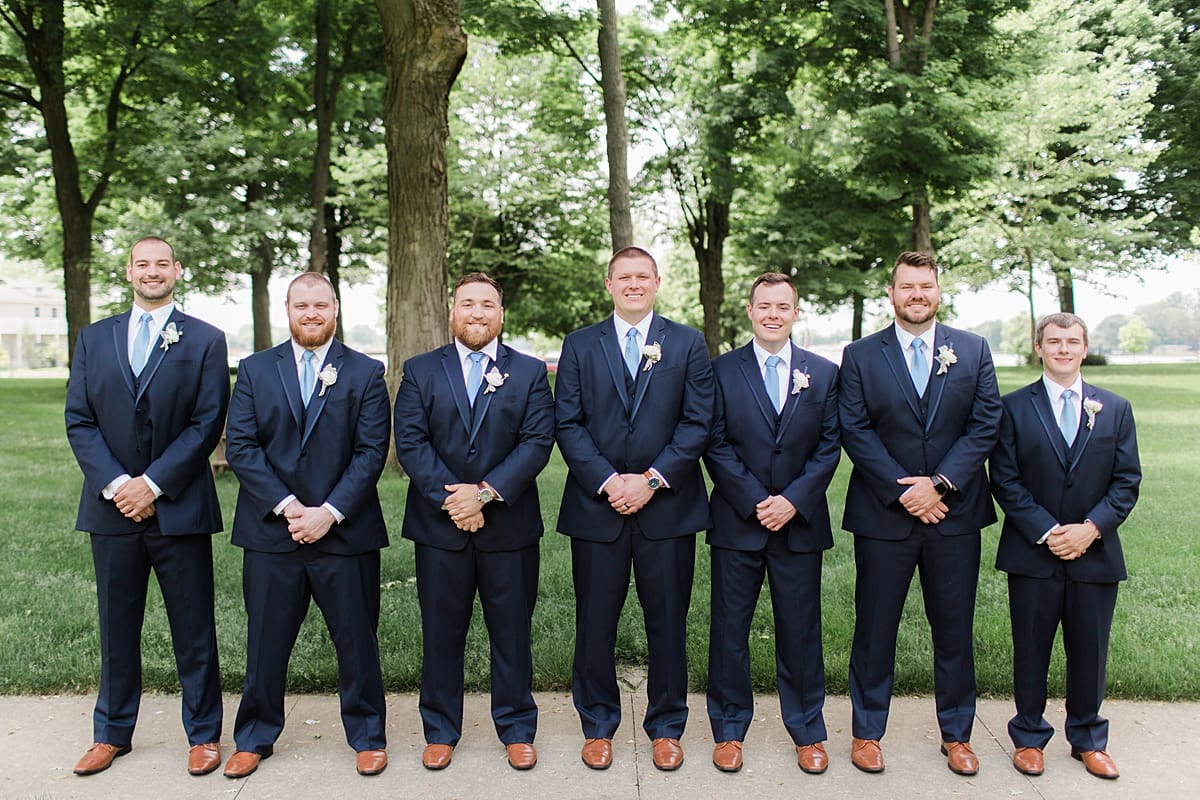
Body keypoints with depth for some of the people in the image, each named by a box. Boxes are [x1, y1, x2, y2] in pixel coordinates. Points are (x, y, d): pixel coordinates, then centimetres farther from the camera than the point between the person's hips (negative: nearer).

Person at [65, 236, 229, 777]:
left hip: (179, 508, -3)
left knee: (193, 629, 5)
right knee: (116, 629, 14)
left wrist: (153, 484, -13)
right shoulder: (94, 339, 11)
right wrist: (114, 484, -10)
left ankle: (203, 734, 20)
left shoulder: (205, 340, 1)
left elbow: (207, 424, -6)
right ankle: (112, 733, 30)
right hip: (112, 507, 3)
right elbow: (78, 421, 4)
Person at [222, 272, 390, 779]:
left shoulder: (365, 373, 3)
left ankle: (367, 736, 25)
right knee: (266, 642, 12)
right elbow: (240, 446, -1)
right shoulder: (255, 370, 7)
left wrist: (329, 512, -13)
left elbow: (371, 452, -4)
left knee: (357, 640, 8)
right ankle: (254, 738, 30)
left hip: (345, 532, -1)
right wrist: (286, 506, -12)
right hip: (270, 532, 2)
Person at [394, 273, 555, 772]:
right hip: (438, 526, 1)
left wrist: (484, 492, -15)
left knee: (511, 632, 9)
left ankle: (516, 730, 25)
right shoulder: (420, 371, 6)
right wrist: (452, 498, -14)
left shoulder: (530, 373, 5)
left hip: (509, 526, 0)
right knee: (441, 634, 10)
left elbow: (537, 443, -6)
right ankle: (440, 731, 26)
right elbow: (410, 443, -3)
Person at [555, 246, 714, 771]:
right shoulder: (579, 346, 7)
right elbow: (568, 424, 1)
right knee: (595, 623, 8)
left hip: (667, 506, 0)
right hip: (596, 506, 1)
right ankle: (597, 726, 25)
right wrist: (607, 482, -11)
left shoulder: (687, 344, 6)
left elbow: (698, 423, -1)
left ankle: (666, 728, 25)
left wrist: (651, 480, -11)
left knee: (668, 623, 9)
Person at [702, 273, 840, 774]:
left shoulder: (824, 373, 6)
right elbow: (716, 445, -3)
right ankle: (729, 730, 23)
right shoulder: (722, 370, 1)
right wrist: (755, 502, -11)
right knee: (729, 627, 7)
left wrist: (793, 499, -10)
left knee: (801, 629, 9)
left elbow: (829, 446, 3)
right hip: (736, 522, -1)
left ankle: (808, 732, 26)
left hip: (799, 522, 1)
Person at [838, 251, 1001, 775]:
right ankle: (867, 732, 24)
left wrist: (938, 484, -12)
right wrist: (903, 491, -12)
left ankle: (957, 735, 28)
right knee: (874, 629, 8)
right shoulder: (860, 356, 2)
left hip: (954, 513, 1)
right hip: (883, 515, -1)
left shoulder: (974, 351, 5)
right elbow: (855, 432, -4)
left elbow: (985, 426, -1)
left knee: (954, 630, 12)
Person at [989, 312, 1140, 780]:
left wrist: (1091, 527, -12)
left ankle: (1088, 739, 30)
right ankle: (1028, 737, 24)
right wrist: (1046, 531, -14)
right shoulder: (1015, 407, -1)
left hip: (1095, 555, 2)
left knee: (1090, 653, 11)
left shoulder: (1116, 409, 7)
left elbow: (1127, 481, 2)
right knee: (1031, 650, 8)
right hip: (1033, 554, -2)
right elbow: (1005, 481, -4)